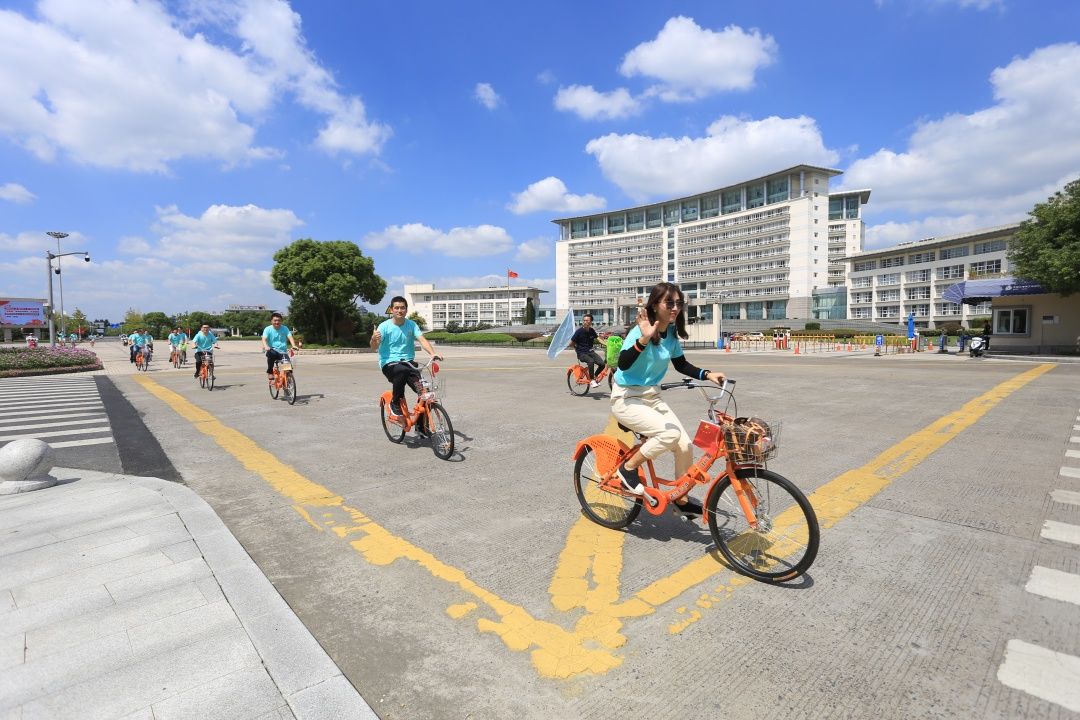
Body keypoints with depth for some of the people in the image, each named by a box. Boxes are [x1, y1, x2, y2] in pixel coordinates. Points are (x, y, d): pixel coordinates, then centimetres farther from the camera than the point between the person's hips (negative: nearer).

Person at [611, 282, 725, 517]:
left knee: (685, 445, -3)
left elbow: (681, 365, 15)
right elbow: (623, 364, -35)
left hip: (652, 398, 7)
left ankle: (682, 499, 19)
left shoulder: (672, 332, 2)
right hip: (627, 399, -7)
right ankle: (628, 468, -5)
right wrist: (644, 339, -48)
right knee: (670, 433, -28)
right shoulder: (640, 331, -20)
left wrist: (707, 375, 1)